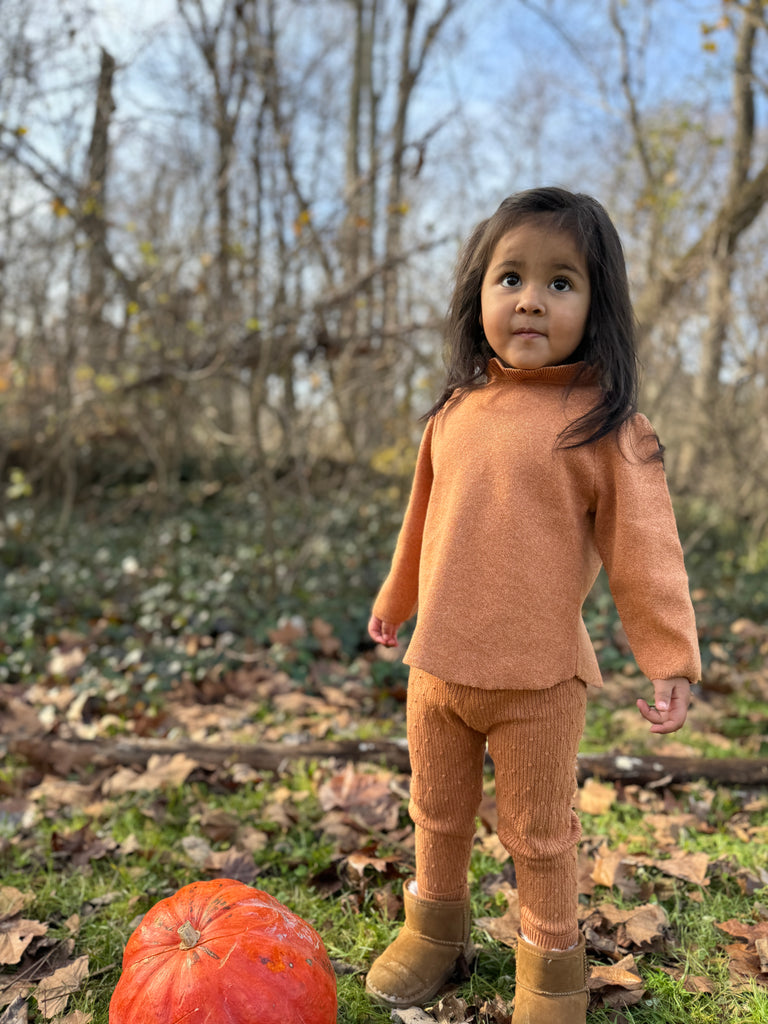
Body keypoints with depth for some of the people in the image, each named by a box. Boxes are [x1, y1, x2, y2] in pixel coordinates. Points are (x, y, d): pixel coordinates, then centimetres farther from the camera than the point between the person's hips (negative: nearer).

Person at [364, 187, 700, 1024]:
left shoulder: (603, 422, -12)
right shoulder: (455, 413, 3)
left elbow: (642, 546, -10)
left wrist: (668, 657, -11)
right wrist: (395, 601, 24)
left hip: (537, 679, -4)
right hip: (436, 665, 5)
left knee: (538, 833, 15)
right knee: (436, 812, 22)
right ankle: (434, 925, 47)